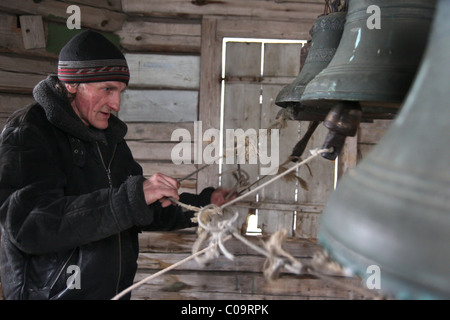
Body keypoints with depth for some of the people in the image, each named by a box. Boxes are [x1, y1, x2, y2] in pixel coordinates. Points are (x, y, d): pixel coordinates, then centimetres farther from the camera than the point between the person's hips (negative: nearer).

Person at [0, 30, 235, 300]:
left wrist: (203, 204, 1)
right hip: (51, 291, -7)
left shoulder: (110, 138, 9)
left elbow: (145, 212, 13)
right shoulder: (26, 133, -15)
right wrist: (131, 197, -35)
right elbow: (28, 224, -30)